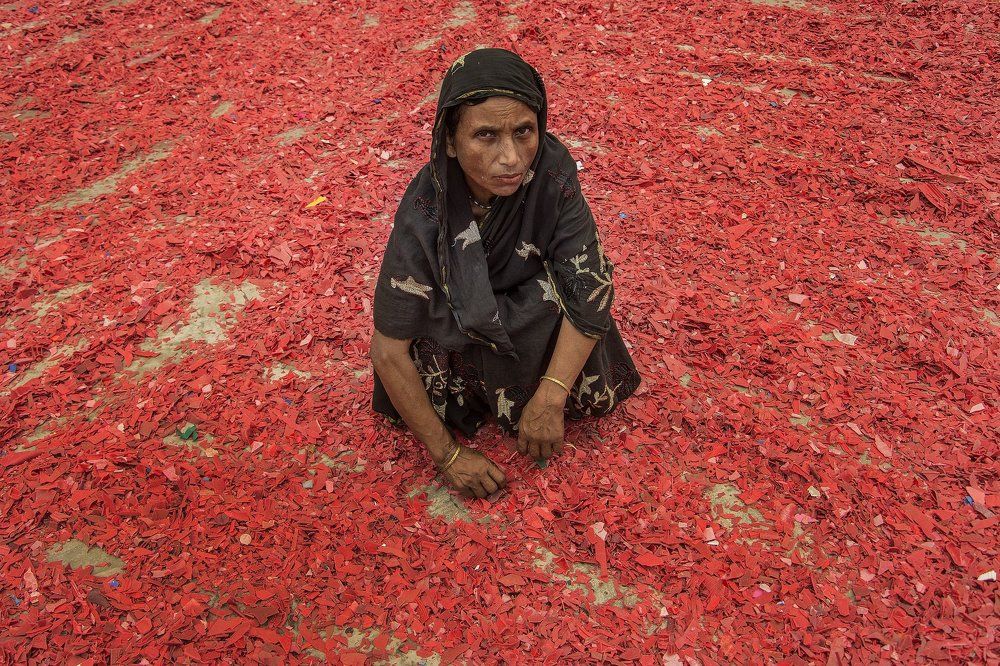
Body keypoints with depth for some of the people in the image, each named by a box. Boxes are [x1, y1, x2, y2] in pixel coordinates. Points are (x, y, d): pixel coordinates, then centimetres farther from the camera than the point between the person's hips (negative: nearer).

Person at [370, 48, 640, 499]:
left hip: (534, 307, 1)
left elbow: (591, 284, -27)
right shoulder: (423, 218, -33)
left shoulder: (551, 171, -30)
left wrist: (549, 398, -33)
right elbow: (388, 350, -28)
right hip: (453, 320, 0)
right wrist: (446, 455, -23)